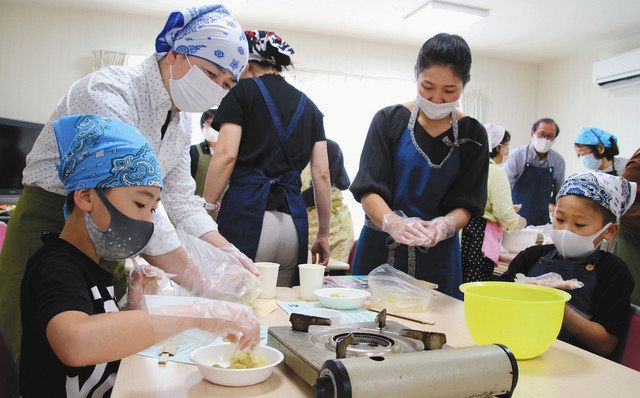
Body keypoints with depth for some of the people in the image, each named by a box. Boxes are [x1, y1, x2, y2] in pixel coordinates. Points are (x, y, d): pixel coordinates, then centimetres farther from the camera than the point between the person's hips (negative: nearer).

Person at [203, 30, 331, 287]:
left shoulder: (242, 92, 6)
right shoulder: (309, 106, 18)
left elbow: (226, 156, -7)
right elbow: (322, 175, 12)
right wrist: (323, 234, 17)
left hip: (246, 211, -4)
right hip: (293, 220, 5)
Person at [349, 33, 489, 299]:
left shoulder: (472, 135, 4)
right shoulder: (389, 120, -1)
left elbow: (466, 205, 0)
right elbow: (368, 190, -8)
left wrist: (446, 224, -23)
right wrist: (393, 222, -28)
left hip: (437, 255, 1)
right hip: (380, 248, -1)